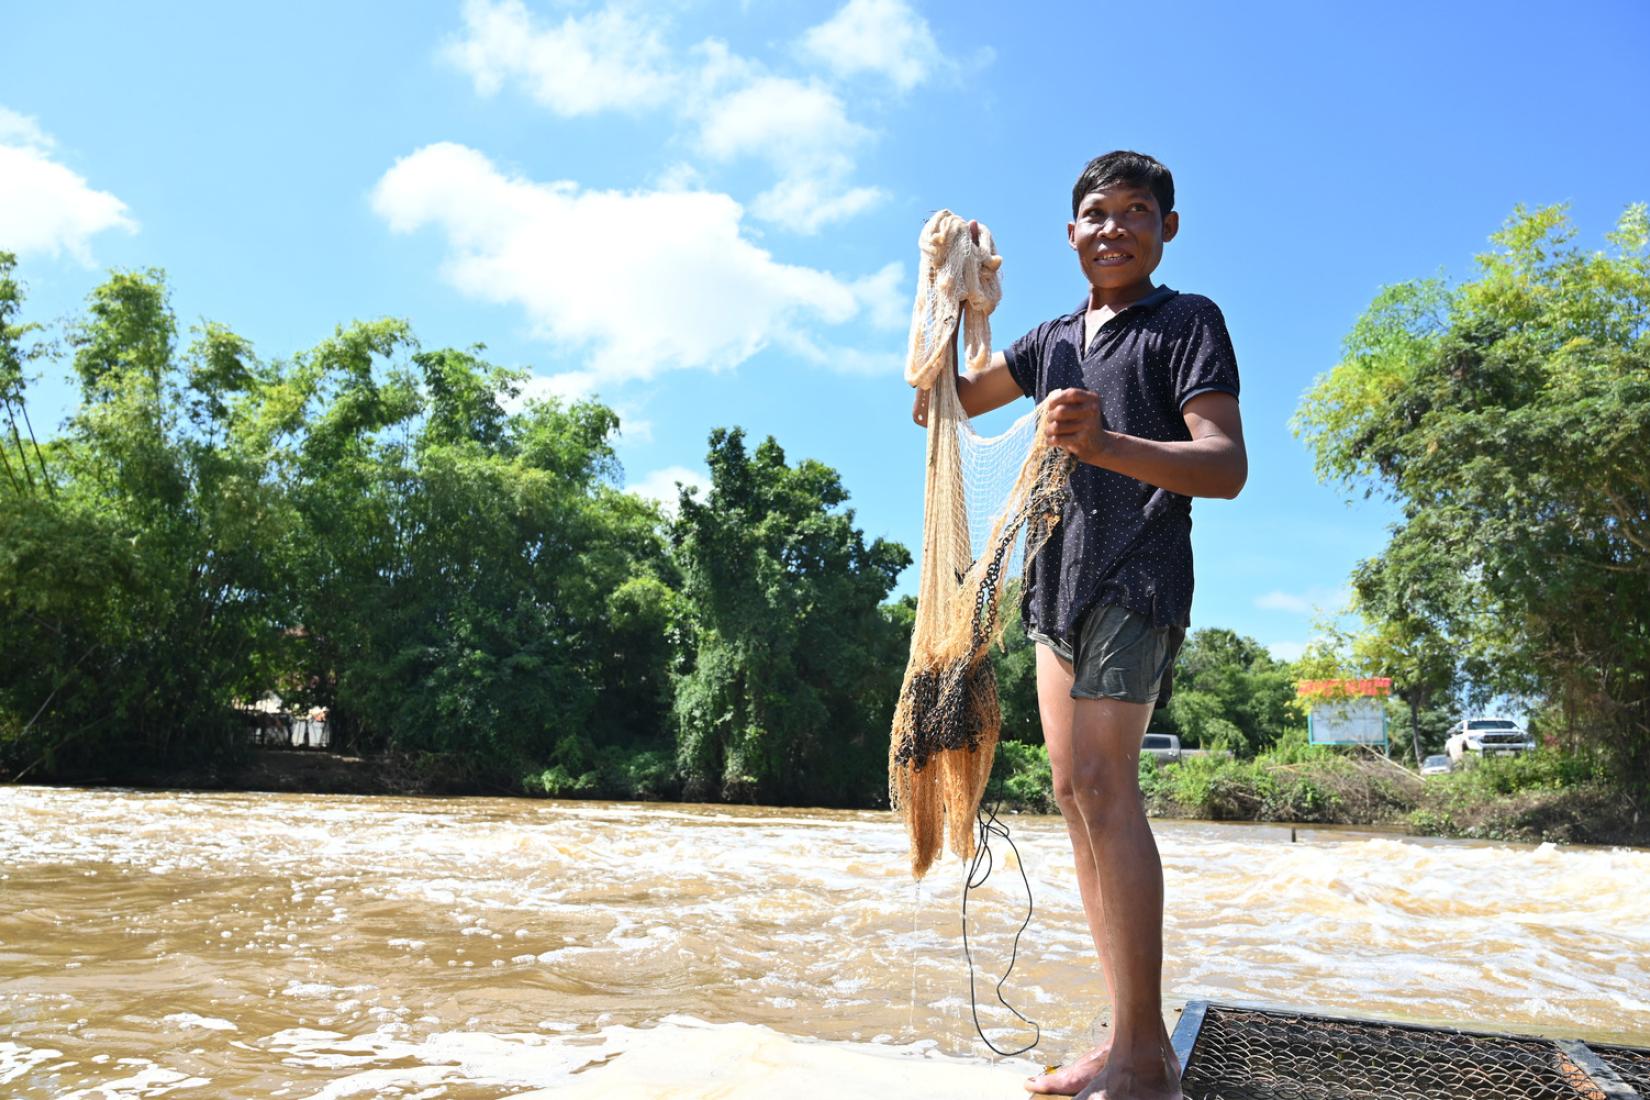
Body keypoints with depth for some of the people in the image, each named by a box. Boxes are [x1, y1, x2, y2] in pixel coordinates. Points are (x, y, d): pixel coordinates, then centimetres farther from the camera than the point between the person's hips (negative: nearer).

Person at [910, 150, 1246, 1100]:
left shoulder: (1188, 321, 1)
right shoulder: (1053, 339, 21)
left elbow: (1227, 466, -13)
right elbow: (935, 406, 22)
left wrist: (1107, 443, -30)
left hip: (1136, 582, -7)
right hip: (1058, 590, 7)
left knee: (1103, 784, -18)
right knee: (1077, 794, 4)